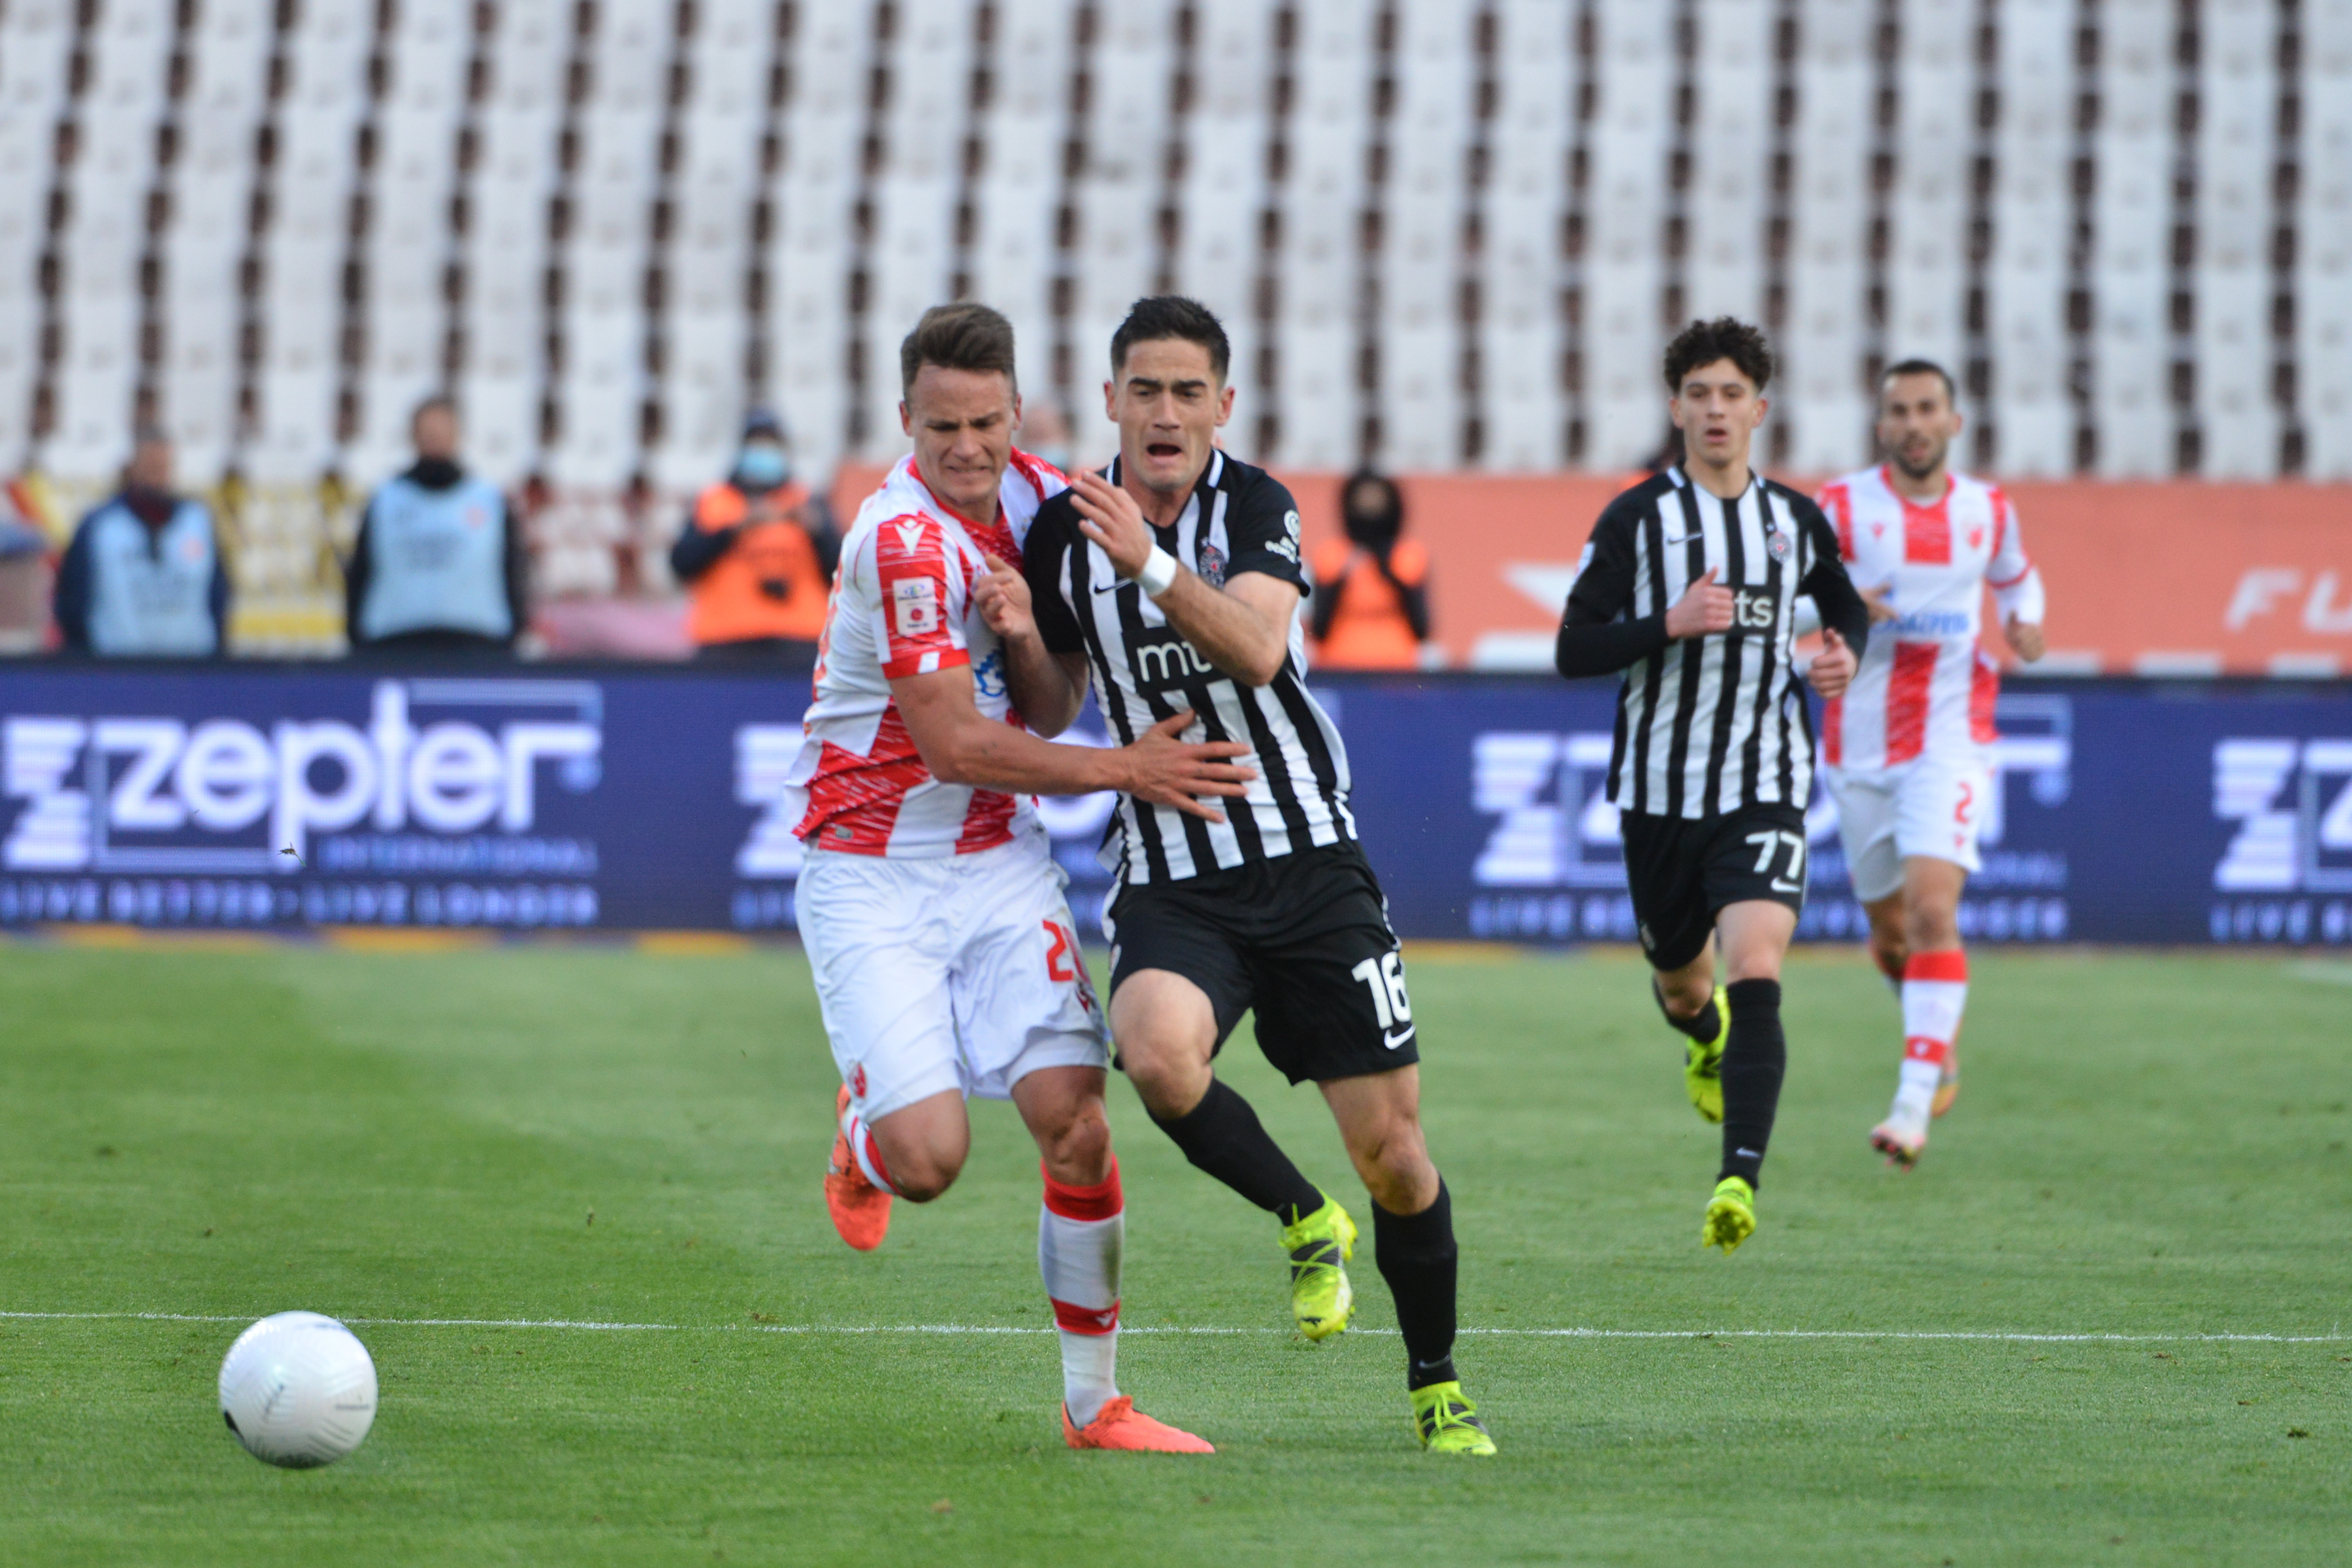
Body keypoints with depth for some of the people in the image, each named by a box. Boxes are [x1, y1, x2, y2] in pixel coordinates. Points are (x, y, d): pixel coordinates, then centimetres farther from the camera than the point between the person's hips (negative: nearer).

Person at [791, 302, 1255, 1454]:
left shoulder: (1036, 495, 1)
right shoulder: (904, 538, -21)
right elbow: (954, 744, -20)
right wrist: (1126, 769, -17)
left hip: (1001, 862, 6)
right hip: (875, 876, -6)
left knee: (1075, 1127, -7)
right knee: (929, 1157, -16)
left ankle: (1094, 1405, 5)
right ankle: (862, 1134, 22)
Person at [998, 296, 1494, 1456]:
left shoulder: (1253, 505, -6)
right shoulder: (1063, 532, 3)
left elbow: (1257, 649, -25)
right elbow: (1049, 716, 15)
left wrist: (1151, 563, -39)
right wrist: (1021, 637, -6)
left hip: (1308, 867, -1)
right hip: (1167, 880, 1)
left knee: (1394, 1156, -1)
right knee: (1158, 1052, -32)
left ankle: (1437, 1389, 22)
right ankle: (1306, 1225, -4)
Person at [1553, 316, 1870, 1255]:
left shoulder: (1795, 521, 6)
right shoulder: (1637, 518, -2)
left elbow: (1847, 609, 25)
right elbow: (1574, 650, -5)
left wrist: (1846, 652, 2)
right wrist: (1671, 624, -20)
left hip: (1766, 787, 0)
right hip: (1661, 784, 0)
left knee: (1756, 971, -21)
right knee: (1681, 981, 17)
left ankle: (1741, 1178, -29)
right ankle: (1704, 1034, 56)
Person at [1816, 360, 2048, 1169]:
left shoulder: (1988, 510, 5)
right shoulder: (1843, 507, -3)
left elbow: (2016, 577, 24)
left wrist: (2025, 623, 2)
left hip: (1950, 743, -1)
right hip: (1860, 748, 1)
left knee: (1932, 908, -20)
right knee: (1891, 933, 11)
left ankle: (1915, 1101, -24)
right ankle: (1942, 1044, 41)